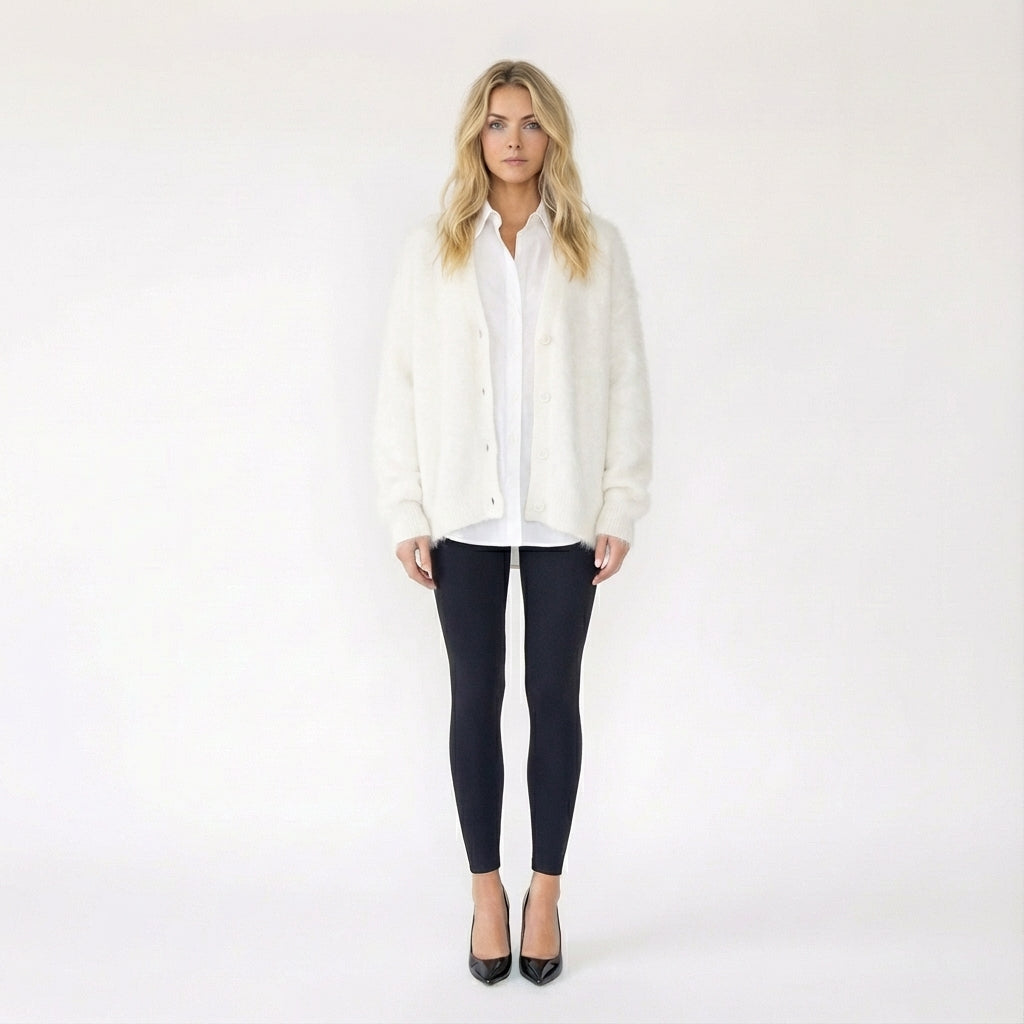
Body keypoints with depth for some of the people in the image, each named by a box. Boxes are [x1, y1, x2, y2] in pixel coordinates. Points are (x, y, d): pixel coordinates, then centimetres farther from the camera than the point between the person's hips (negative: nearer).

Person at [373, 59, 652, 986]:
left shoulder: (595, 247, 1)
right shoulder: (433, 250, 3)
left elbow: (628, 385, 0)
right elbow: (401, 386, 2)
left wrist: (621, 510, -4)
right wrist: (405, 513, -2)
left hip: (563, 514, 0)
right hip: (465, 515, 1)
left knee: (555, 697, 8)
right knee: (475, 698, 8)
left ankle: (546, 893, 23)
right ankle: (487, 891, 22)